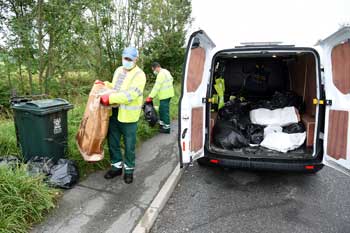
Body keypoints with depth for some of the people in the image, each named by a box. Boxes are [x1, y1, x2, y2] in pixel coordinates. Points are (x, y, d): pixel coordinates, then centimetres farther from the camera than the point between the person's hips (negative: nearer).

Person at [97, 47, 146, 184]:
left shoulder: (139, 75, -12)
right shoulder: (118, 70, 12)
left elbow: (130, 95, -24)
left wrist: (110, 98, -28)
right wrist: (105, 84, 11)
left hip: (128, 116, -7)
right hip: (114, 113, 7)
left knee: (129, 145, 8)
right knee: (112, 142, 16)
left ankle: (129, 169, 27)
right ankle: (117, 166, 34)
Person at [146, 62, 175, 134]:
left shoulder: (161, 74, -18)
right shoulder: (166, 71, 13)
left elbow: (156, 87, -22)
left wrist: (150, 97, -20)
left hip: (165, 95, -10)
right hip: (168, 94, 10)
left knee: (165, 111, -4)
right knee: (162, 110, 18)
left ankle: (167, 127, 3)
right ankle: (161, 123, 29)